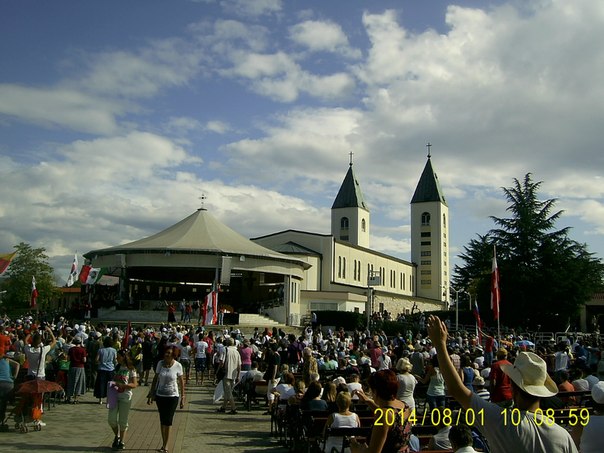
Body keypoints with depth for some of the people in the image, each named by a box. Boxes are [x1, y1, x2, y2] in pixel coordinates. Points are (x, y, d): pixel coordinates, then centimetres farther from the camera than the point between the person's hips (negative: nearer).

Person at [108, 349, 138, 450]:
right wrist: (112, 385, -2)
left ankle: (121, 442, 18)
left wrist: (122, 385, -24)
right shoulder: (117, 367, 8)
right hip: (115, 396, 5)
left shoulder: (131, 370, -9)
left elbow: (134, 384, -12)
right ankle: (117, 436, 27)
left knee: (123, 421, 4)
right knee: (111, 419, 2)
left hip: (125, 397, -5)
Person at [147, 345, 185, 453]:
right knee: (162, 420, 12)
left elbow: (181, 382, -2)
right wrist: (151, 395, 4)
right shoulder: (160, 363, -5)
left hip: (173, 396, -3)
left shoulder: (178, 366, -11)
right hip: (160, 395, 3)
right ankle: (163, 444, 23)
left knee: (168, 421, -2)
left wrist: (182, 398, -2)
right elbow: (155, 379, 4)